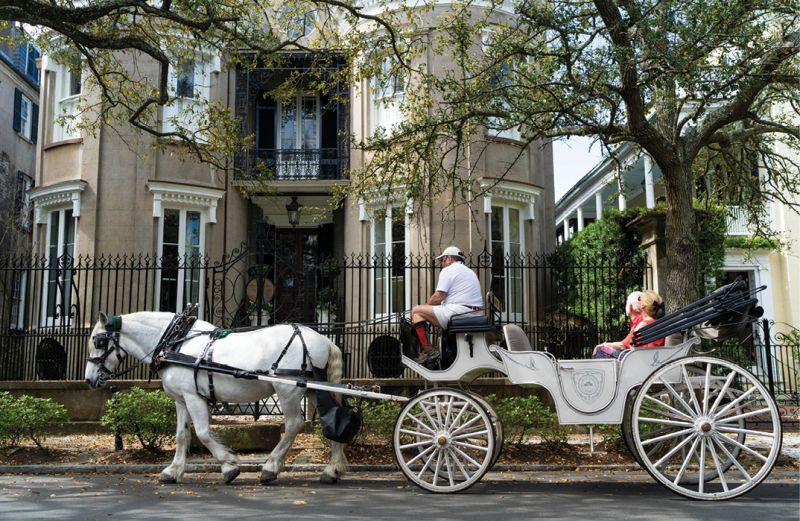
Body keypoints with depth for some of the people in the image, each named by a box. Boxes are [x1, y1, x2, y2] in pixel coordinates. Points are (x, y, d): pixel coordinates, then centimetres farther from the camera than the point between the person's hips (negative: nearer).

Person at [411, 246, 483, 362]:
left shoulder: (448, 270, 0)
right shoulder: (470, 271, 28)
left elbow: (439, 297, -9)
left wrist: (425, 306, 10)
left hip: (457, 312, -10)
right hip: (475, 314, 10)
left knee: (416, 311, -4)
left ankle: (427, 349, -16)